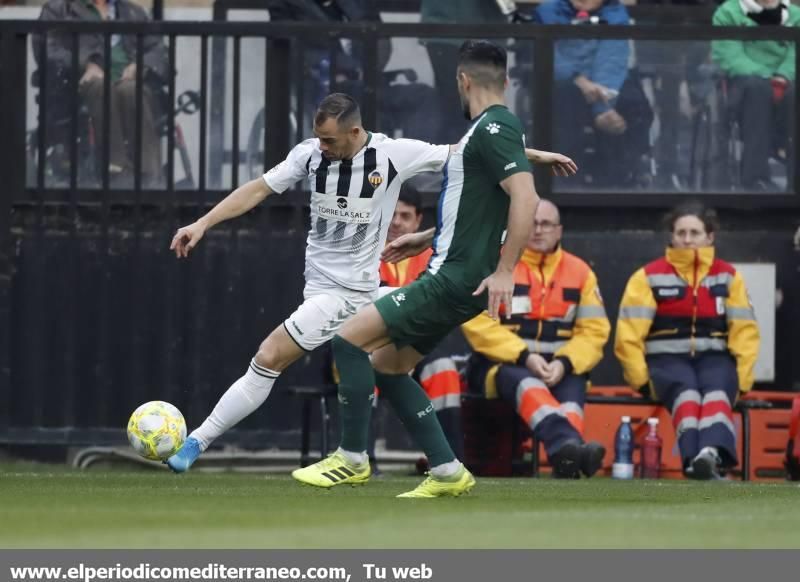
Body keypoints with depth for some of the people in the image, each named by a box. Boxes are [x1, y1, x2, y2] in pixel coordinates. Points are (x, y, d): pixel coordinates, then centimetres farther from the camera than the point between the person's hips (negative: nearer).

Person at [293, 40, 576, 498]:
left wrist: (505, 271, -27)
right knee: (385, 366, 15)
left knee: (351, 340, -9)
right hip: (450, 275, 10)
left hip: (456, 278, -10)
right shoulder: (489, 128, 16)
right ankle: (448, 473, 12)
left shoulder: (494, 128, -15)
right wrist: (427, 238, 30)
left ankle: (352, 460, -1)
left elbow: (525, 198, -27)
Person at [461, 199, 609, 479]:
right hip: (500, 364, -3)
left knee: (573, 387, -32)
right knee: (527, 383, -37)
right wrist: (525, 357, -20)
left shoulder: (579, 272, 12)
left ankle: (567, 459, -58)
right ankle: (568, 444, -64)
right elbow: (477, 322, -9)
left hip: (558, 369, 3)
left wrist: (563, 364, -15)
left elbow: (594, 330, 5)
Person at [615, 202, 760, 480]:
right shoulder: (649, 277, 4)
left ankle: (713, 454, -61)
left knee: (716, 393, -32)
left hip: (714, 358, 1)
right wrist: (641, 379, -7)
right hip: (667, 358, -1)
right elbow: (629, 334, -1)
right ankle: (694, 457, -59)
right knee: (686, 393, -34)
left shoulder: (728, 276, 11)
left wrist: (741, 379, -3)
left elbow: (745, 330, 7)